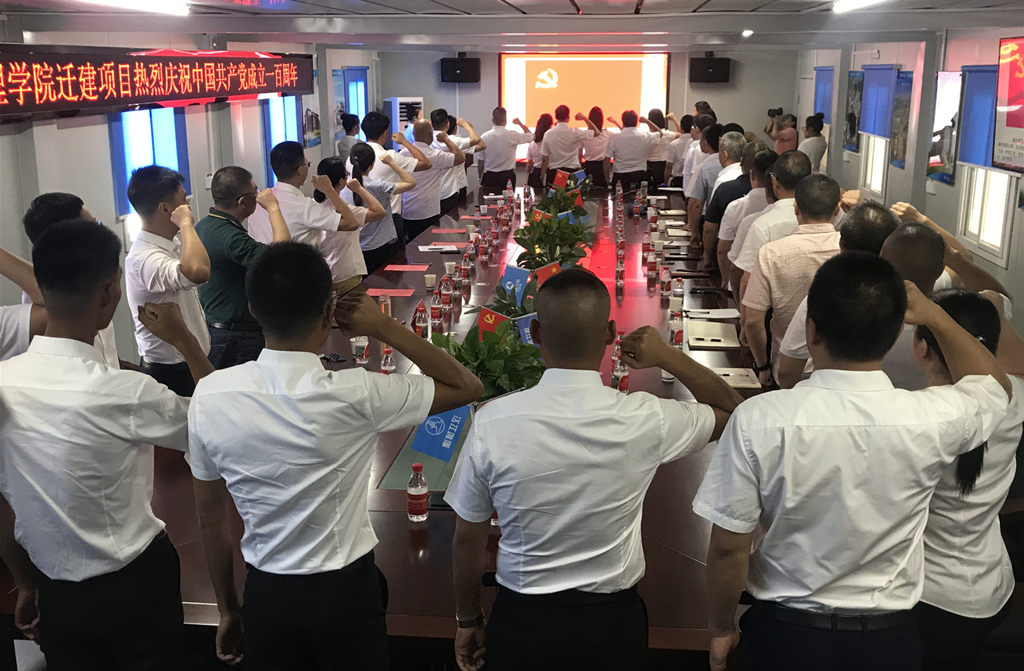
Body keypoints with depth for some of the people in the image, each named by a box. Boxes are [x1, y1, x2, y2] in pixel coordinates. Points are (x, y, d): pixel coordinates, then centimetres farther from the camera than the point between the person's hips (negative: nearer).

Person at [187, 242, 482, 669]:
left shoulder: (209, 397, -13)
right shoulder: (354, 396, -23)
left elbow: (211, 521, -1)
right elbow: (467, 387, -9)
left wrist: (228, 610, 13)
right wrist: (384, 328, -10)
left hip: (265, 596, 3)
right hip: (346, 591, -2)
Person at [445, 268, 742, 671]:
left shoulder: (491, 424, -20)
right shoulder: (646, 421, -19)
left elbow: (468, 539, -7)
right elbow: (731, 410, 2)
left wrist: (468, 620, 8)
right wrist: (668, 358, -4)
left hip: (522, 621, 0)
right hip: (612, 622, 1)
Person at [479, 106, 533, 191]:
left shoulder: (484, 137, -2)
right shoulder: (512, 135, -10)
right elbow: (531, 137, 7)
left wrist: (481, 181, 16)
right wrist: (520, 123, 19)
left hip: (489, 178, 2)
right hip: (507, 177, -2)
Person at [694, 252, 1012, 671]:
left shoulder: (758, 420, -24)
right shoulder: (935, 420, -18)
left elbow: (728, 547, -14)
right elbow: (994, 384, 7)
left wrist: (721, 629, 1)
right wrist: (933, 315, 10)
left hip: (784, 635, -1)